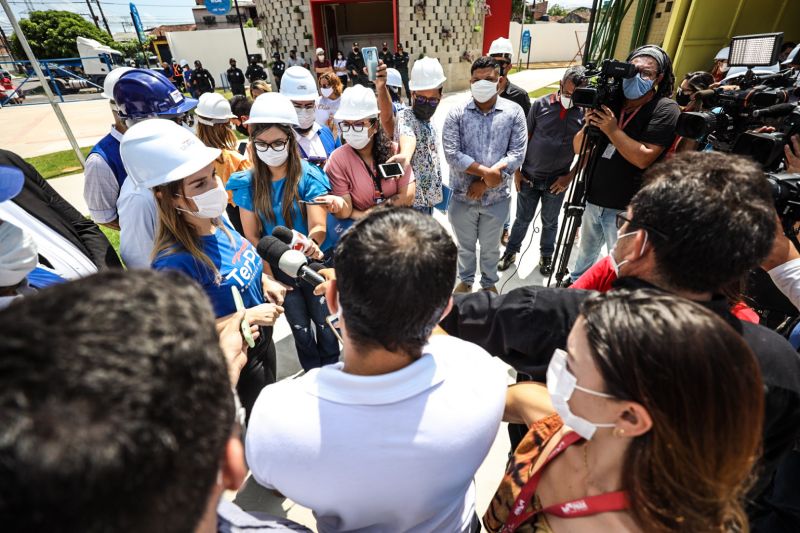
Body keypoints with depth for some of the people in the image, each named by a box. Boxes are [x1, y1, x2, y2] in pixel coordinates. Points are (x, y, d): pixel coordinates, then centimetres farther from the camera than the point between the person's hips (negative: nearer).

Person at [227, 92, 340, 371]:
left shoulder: (310, 176, -15)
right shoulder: (247, 182, -8)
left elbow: (319, 226, -25)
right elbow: (252, 237, -4)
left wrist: (312, 242, -48)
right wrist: (268, 277, -11)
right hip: (278, 269, 2)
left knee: (325, 326, 12)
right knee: (301, 331, 18)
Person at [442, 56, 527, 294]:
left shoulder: (514, 112, -4)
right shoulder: (457, 113, -5)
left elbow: (517, 154, -10)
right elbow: (451, 154, -15)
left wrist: (485, 183, -18)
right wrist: (486, 172, -21)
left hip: (497, 197, 0)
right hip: (462, 196, 0)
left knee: (491, 247, 19)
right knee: (465, 245, 19)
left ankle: (489, 282, 43)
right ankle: (466, 280, 43)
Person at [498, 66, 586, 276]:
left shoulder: (586, 113, -7)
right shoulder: (541, 104, -6)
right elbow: (525, 138, 0)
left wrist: (570, 176, -8)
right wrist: (517, 171, -2)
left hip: (557, 181, 0)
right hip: (529, 177, 0)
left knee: (550, 222, 17)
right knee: (522, 219, 13)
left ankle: (546, 256, 37)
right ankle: (511, 251, 32)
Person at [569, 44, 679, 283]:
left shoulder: (665, 109, -9)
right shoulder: (610, 102, 5)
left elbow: (643, 158, -20)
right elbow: (578, 148, 4)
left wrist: (612, 130, -22)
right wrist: (589, 124, -14)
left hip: (627, 209, -5)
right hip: (593, 199, 5)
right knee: (585, 256, 24)